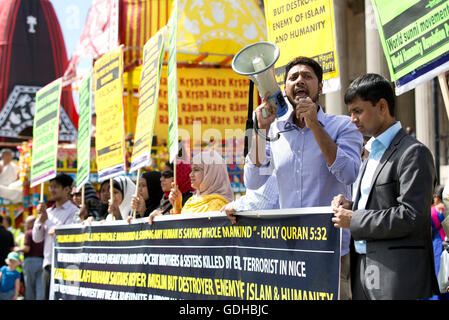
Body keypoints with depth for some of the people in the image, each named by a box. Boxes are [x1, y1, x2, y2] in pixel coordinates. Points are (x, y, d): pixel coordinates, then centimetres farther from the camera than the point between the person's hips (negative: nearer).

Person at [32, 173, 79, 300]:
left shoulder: (73, 211, -5)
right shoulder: (48, 211, 16)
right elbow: (36, 238, 13)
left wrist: (46, 220, -9)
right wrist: (40, 218, -2)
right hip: (47, 264, 7)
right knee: (46, 297, 8)